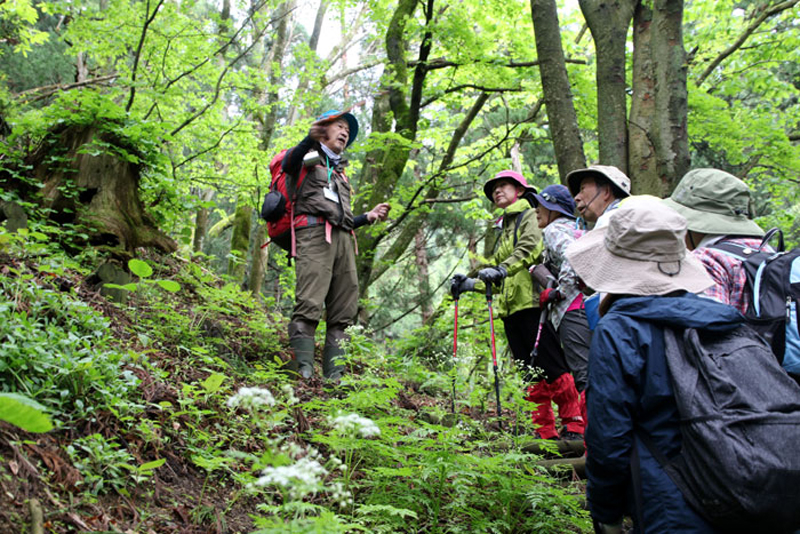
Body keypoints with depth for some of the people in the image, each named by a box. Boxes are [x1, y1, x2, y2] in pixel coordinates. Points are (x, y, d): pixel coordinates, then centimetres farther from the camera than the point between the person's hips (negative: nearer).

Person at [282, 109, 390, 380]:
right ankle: (304, 375, -24)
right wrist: (311, 139, -27)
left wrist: (368, 217, 17)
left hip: (343, 238, 7)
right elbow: (288, 164, -11)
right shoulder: (309, 158, 16)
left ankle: (334, 379, -5)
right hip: (314, 232, -7)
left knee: (343, 315, -3)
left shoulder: (341, 173, 35)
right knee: (309, 308, -19)